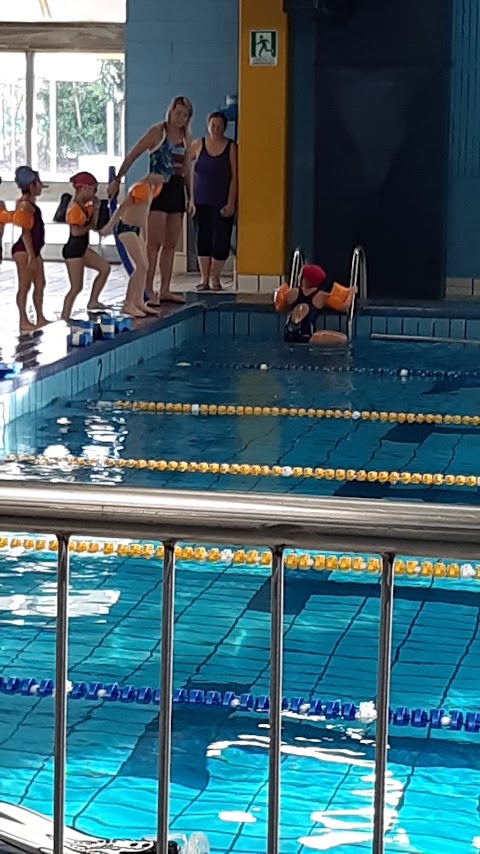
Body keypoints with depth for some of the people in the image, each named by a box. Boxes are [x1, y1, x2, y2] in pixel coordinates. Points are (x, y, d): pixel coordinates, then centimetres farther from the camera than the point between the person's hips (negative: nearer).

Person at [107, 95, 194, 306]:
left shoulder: (186, 137, 11)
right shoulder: (158, 132, -6)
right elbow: (132, 155, -7)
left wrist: (190, 197, 14)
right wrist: (117, 180, -12)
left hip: (177, 190, 6)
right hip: (158, 188, -6)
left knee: (171, 244, 8)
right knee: (155, 243, -9)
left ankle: (165, 290, 14)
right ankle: (148, 291, -8)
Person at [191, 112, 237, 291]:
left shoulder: (230, 147, -1)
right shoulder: (198, 145, 5)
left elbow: (234, 177, -4)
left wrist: (231, 203, -11)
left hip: (222, 204, -2)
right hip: (201, 202, 2)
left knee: (220, 241, -3)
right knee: (203, 239, 4)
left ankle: (215, 278, 9)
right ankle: (204, 278, 9)